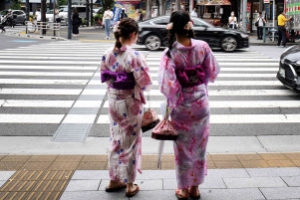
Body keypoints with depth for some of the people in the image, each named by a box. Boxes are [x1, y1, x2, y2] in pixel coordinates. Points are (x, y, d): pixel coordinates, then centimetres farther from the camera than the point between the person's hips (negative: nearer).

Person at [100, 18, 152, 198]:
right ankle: (130, 185, 18)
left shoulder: (107, 54, -2)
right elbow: (146, 83, -18)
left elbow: (105, 77, 6)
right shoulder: (135, 56, -20)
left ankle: (114, 180, 28)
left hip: (113, 101, 5)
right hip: (131, 103, -5)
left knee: (116, 141, 18)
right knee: (131, 142, 8)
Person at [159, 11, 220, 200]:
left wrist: (173, 100, -7)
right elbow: (213, 72, 0)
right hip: (201, 102, 3)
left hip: (181, 106, -2)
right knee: (199, 146, 17)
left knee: (183, 148, 13)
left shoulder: (170, 53, -19)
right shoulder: (203, 46, -11)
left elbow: (167, 84, -24)